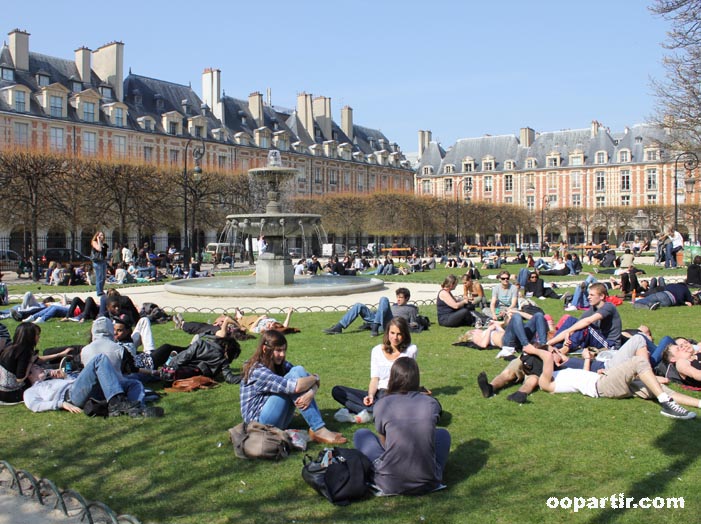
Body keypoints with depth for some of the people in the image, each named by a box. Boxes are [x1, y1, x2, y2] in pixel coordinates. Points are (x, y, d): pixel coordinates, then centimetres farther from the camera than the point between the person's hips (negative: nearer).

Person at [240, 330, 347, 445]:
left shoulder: (281, 364, 6)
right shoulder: (257, 371, -20)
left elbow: (314, 382, -1)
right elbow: (296, 387, -31)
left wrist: (311, 393, -25)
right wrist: (315, 377, -11)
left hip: (280, 419, 8)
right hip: (259, 421, -8)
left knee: (298, 370, -11)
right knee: (295, 374, -20)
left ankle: (318, 428, -19)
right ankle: (318, 430, -23)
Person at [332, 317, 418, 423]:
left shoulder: (411, 350, 3)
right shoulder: (377, 350, 10)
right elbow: (374, 378, 4)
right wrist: (371, 395, -16)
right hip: (378, 394, 5)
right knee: (336, 391, -15)